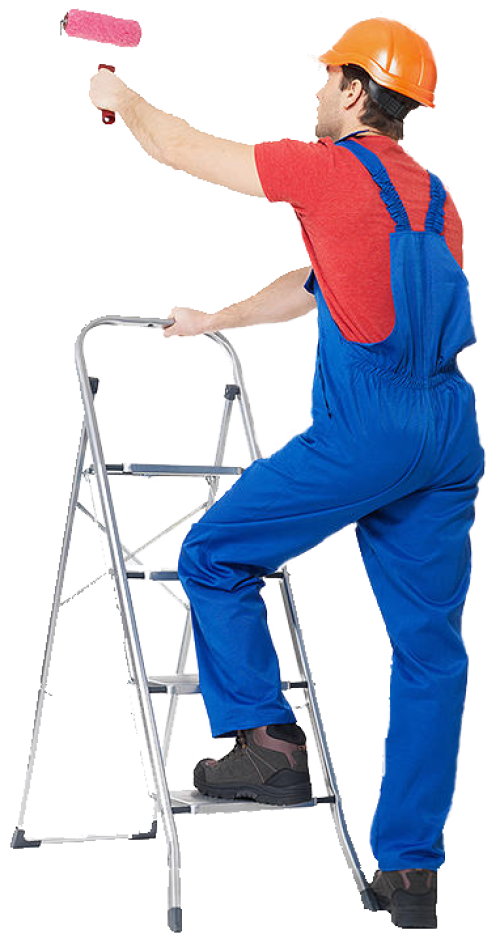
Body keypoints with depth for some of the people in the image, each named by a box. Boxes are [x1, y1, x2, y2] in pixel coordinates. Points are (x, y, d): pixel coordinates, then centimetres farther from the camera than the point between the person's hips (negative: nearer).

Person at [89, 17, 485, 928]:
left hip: (367, 425, -7)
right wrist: (217, 319, 40)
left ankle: (267, 742, 10)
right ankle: (411, 871, 12)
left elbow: (182, 150, 7)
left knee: (215, 556, 11)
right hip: (453, 434, 8)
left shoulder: (334, 169, -3)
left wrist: (120, 98, 26)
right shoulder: (435, 195, 20)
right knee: (429, 642, 8)